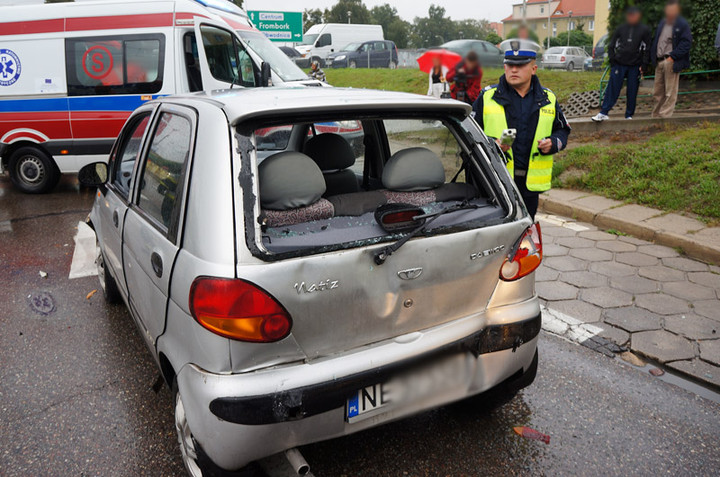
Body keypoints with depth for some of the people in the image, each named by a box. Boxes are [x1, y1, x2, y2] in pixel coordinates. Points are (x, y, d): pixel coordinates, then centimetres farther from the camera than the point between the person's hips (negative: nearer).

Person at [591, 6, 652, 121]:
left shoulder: (645, 30, 4)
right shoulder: (621, 28, 8)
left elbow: (647, 49, 5)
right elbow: (611, 45, 14)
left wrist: (644, 65, -4)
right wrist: (612, 60, 3)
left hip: (635, 66, -1)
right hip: (619, 64, 1)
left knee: (632, 92, 2)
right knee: (612, 89, -5)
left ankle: (629, 115, 11)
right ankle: (603, 113, -3)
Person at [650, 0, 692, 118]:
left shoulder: (683, 24, -2)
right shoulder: (662, 23, 19)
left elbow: (686, 43, -8)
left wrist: (673, 57, -16)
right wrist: (654, 57, 9)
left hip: (671, 62, -7)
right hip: (659, 62, 7)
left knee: (670, 93, -5)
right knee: (657, 92, 10)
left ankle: (664, 116, -3)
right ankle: (656, 116, 18)